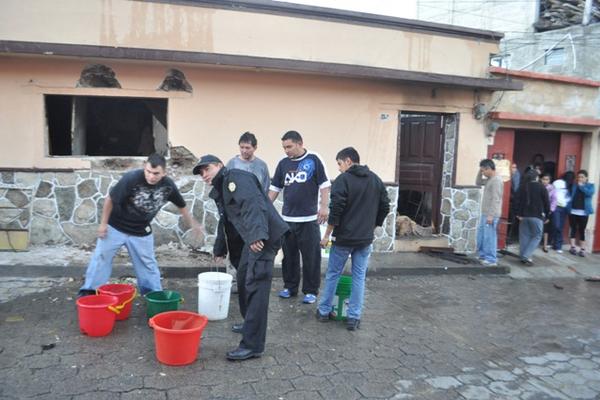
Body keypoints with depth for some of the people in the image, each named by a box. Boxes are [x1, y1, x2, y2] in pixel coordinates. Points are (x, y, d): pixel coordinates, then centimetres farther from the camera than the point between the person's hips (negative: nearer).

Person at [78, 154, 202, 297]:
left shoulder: (168, 185, -15)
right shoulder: (131, 179, -28)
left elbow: (182, 206, 3)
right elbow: (110, 199, -16)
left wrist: (193, 224, 8)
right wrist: (103, 223, -11)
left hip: (141, 232, 3)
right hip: (116, 227, -2)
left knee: (148, 263, 9)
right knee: (101, 256, 2)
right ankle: (89, 290, 16)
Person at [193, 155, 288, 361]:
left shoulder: (236, 177, -10)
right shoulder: (219, 191, 21)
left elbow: (253, 203, -26)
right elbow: (226, 221, 30)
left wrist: (256, 234, -37)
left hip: (263, 236, -11)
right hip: (252, 237, 11)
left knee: (256, 286, -11)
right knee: (243, 279, 22)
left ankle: (253, 345, -7)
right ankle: (250, 324, 41)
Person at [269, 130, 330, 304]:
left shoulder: (313, 159, -3)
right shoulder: (283, 163, 9)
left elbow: (324, 185, -3)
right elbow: (275, 188, 14)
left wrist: (324, 206, -12)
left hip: (309, 218, -4)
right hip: (287, 218, 4)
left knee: (311, 257, 1)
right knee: (289, 256, 12)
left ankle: (310, 291, 13)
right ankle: (290, 287, 26)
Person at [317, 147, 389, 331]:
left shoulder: (343, 180, -10)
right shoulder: (376, 180, 8)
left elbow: (335, 210, -15)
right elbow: (385, 207, 10)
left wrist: (327, 235, -6)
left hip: (343, 237, -4)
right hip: (365, 239, 4)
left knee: (333, 274, 10)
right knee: (359, 277, 9)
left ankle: (324, 311, 21)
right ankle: (354, 317, 11)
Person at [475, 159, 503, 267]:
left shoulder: (496, 180, -18)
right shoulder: (489, 180, 12)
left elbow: (495, 200, -22)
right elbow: (478, 182, 26)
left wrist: (491, 215, -24)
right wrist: (480, 172, 10)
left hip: (491, 215, -10)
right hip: (485, 213, 10)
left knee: (489, 237, -5)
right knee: (481, 235, 17)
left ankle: (491, 260, 1)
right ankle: (483, 255, 27)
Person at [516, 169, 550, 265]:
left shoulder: (523, 187, 7)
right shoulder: (541, 187, -4)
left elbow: (518, 201, 1)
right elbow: (546, 202, -3)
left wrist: (519, 214, 1)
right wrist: (546, 215, 6)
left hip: (524, 215, 4)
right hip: (537, 216, -4)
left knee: (524, 236, 9)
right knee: (537, 236, 3)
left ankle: (523, 256, 9)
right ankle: (526, 255, -10)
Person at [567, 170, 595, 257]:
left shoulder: (590, 185, 4)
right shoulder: (574, 185, 9)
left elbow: (590, 193, -16)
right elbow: (570, 195, 7)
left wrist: (581, 186, -8)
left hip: (583, 212, -2)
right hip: (573, 211, 2)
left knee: (582, 231, 1)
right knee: (573, 229, 4)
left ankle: (582, 249, 6)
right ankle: (573, 247, 10)